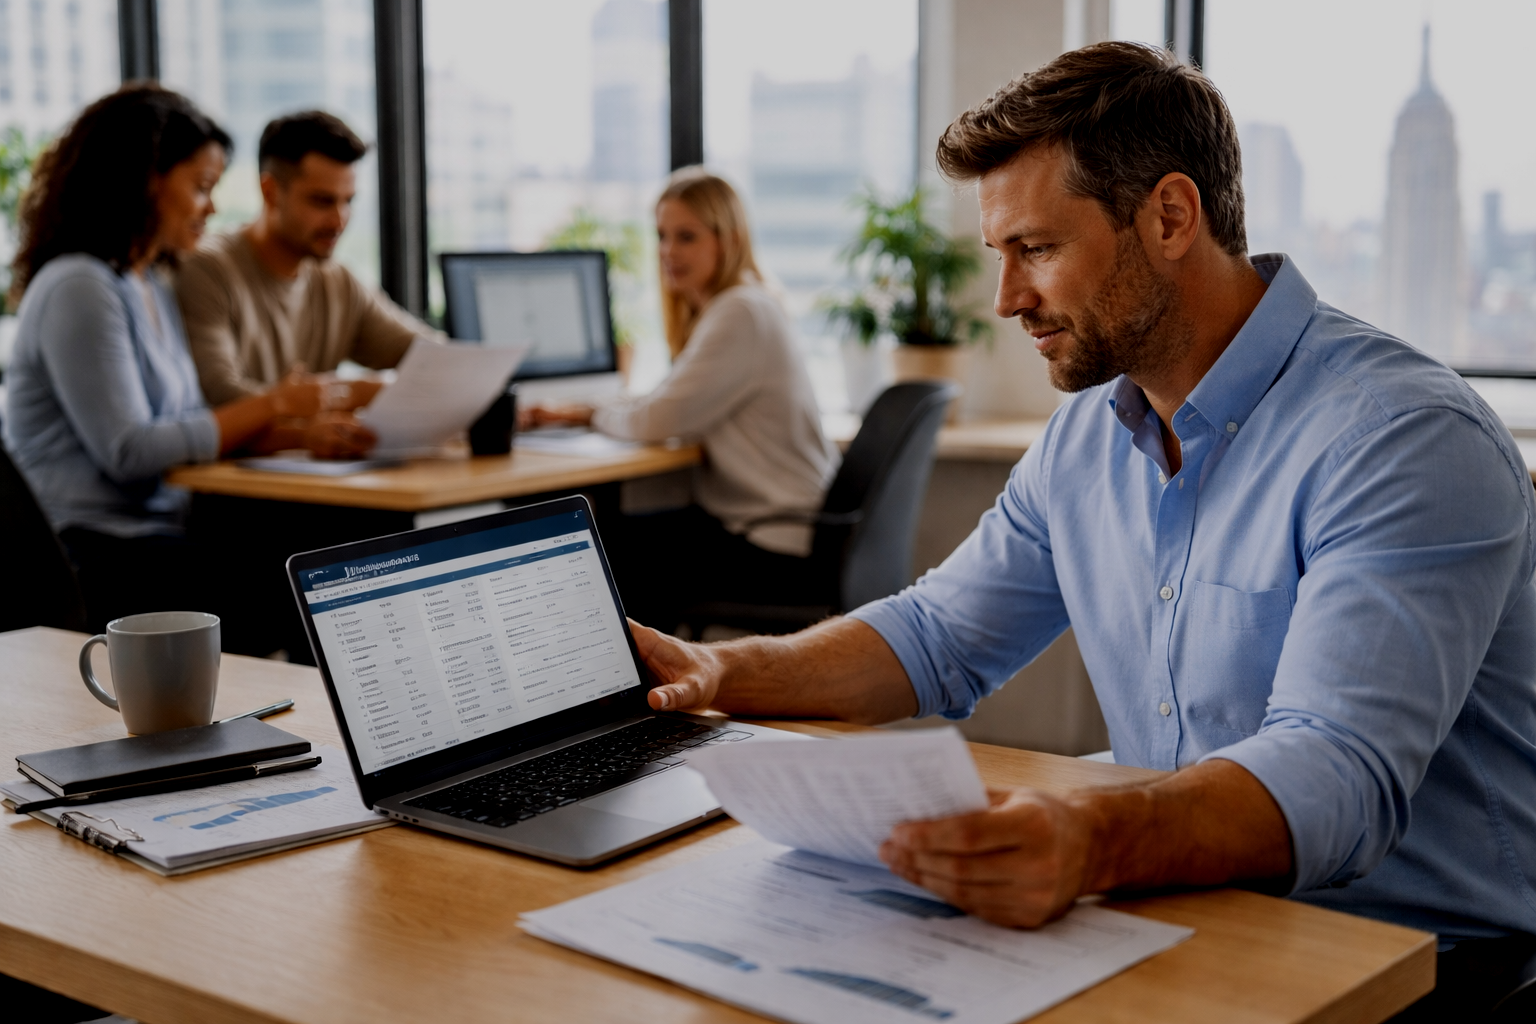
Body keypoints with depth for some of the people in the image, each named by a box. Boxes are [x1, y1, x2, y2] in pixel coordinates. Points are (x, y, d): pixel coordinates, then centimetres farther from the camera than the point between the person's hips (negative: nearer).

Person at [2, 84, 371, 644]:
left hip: (155, 537, 8)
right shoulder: (79, 288, -11)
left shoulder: (152, 288, 18)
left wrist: (302, 434, -1)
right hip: (97, 560, -8)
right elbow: (128, 450, -18)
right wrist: (270, 406, -9)